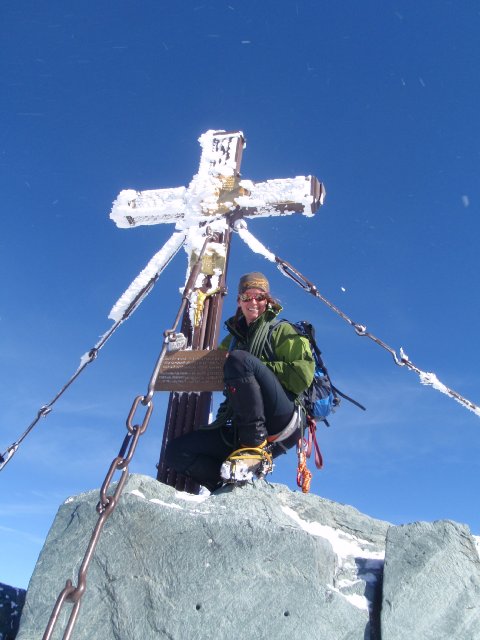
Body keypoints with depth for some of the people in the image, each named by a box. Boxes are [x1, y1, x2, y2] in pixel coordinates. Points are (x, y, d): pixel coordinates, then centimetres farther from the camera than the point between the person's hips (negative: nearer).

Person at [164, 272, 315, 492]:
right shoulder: (233, 338, 25)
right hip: (241, 429, 6)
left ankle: (256, 445, -25)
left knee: (240, 359, -26)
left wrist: (257, 367, -9)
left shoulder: (282, 331, 9)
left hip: (280, 424, -6)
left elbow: (303, 374, -7)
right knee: (176, 451, -7)